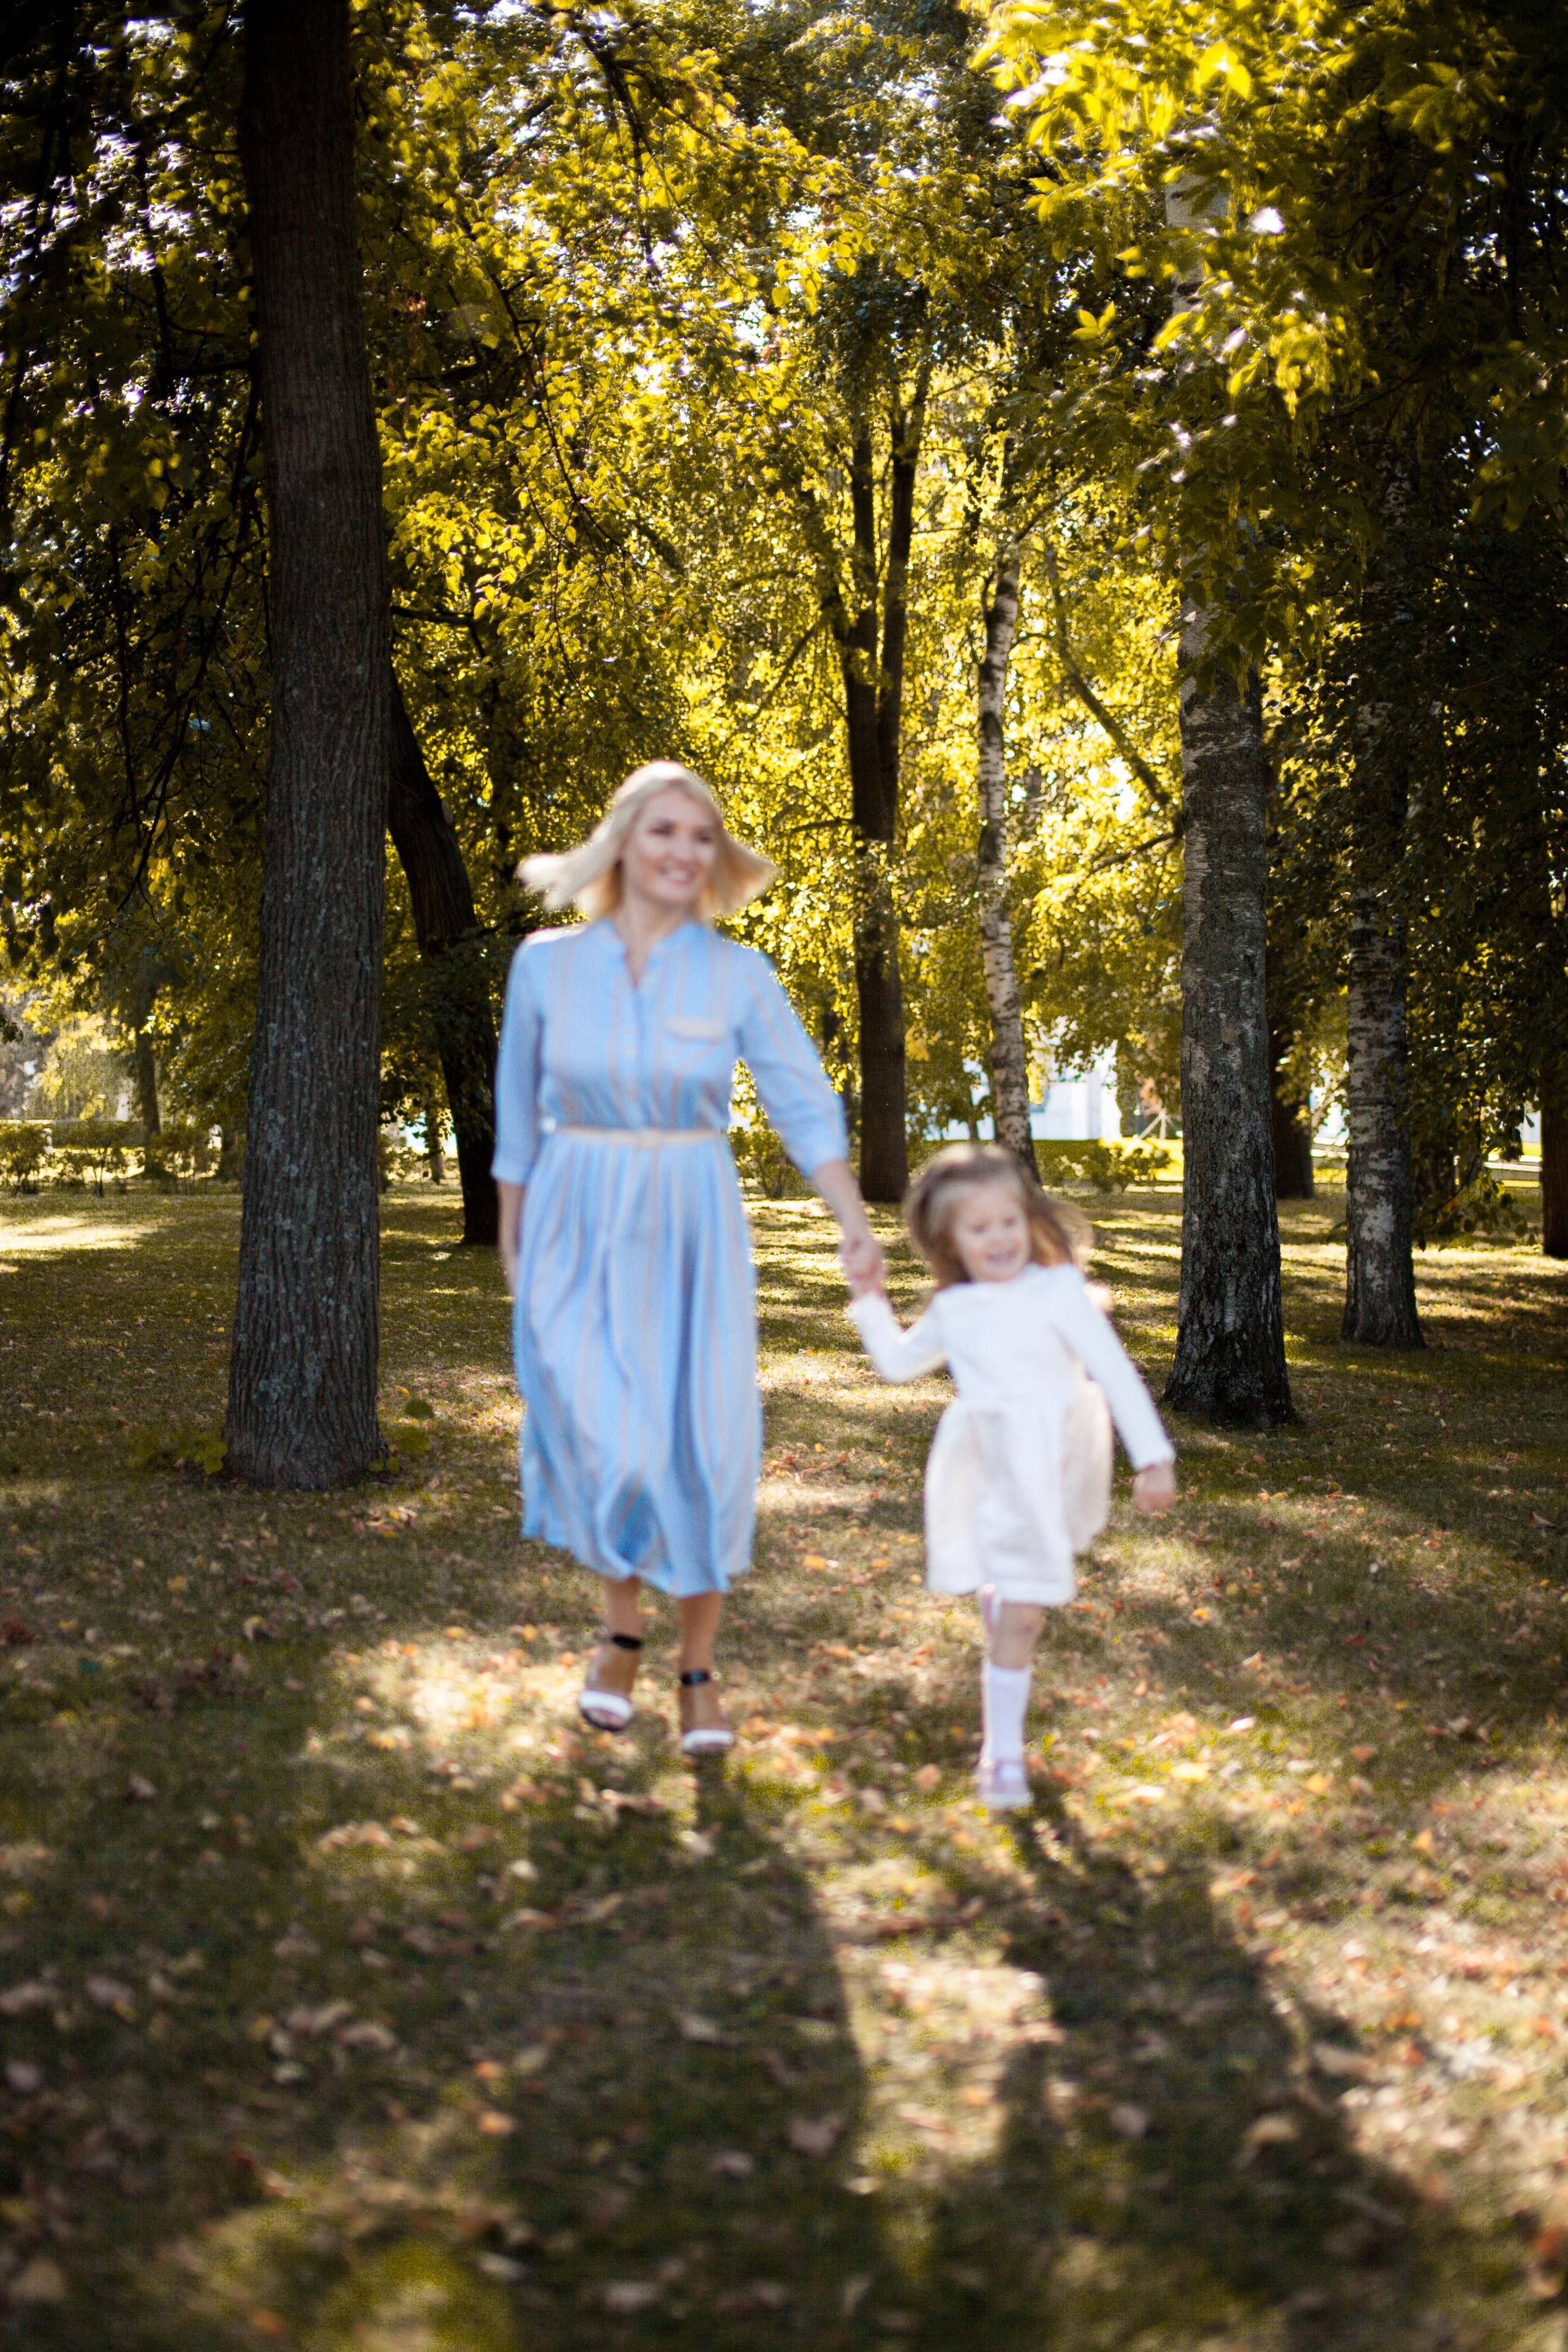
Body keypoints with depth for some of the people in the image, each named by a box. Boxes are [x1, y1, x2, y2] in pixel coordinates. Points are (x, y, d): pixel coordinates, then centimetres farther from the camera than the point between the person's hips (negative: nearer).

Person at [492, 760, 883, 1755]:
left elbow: (806, 1104, -5)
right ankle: (622, 1625, 17)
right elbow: (519, 1115, 8)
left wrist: (853, 1221, -20)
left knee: (704, 1450, 0)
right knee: (606, 1440, -12)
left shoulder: (739, 976, -2)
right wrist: (512, 1243, 9)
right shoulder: (546, 964, 0)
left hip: (692, 1232, 0)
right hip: (579, 1228, 0)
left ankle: (700, 1671, 19)